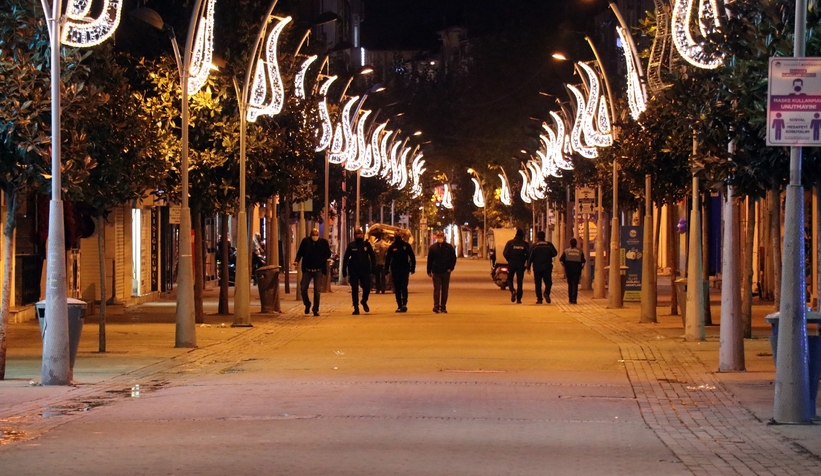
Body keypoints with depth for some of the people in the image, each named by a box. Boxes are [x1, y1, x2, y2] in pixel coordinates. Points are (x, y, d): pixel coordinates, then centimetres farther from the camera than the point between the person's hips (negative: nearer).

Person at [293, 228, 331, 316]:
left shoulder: (323, 242, -3)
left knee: (317, 290, 1)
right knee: (303, 288, -3)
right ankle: (307, 305, 22)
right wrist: (297, 261, -13)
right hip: (307, 269, 1)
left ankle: (316, 310, 10)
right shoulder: (305, 241, -1)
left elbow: (328, 254, 5)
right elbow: (300, 252, 4)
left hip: (318, 270, -1)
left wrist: (323, 259, -12)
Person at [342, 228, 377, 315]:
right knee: (354, 289, 0)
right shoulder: (351, 246, 2)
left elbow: (372, 256, 5)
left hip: (365, 270, 0)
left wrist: (373, 267, -6)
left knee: (367, 288, -3)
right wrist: (344, 270, -4)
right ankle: (356, 308, 6)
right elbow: (346, 258, 2)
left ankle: (364, 301, 27)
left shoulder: (367, 245, 3)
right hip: (353, 271, 0)